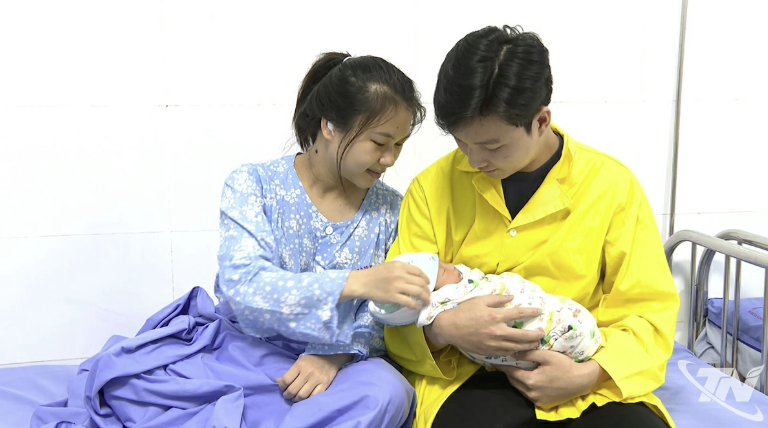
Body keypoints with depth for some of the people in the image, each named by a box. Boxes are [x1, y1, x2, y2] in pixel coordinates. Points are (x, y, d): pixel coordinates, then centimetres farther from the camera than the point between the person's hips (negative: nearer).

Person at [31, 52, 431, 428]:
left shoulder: (390, 210, 2)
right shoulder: (253, 184, -5)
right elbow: (244, 289, -21)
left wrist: (334, 355, -19)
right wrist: (354, 282, -34)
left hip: (332, 363, 2)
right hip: (236, 349, -2)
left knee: (385, 391, -34)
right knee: (122, 376, -25)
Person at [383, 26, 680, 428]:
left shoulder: (612, 185, 1)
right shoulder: (433, 187, 1)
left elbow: (648, 310, 4)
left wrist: (591, 373, -14)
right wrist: (442, 328, -20)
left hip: (585, 381, 1)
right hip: (468, 377, -1)